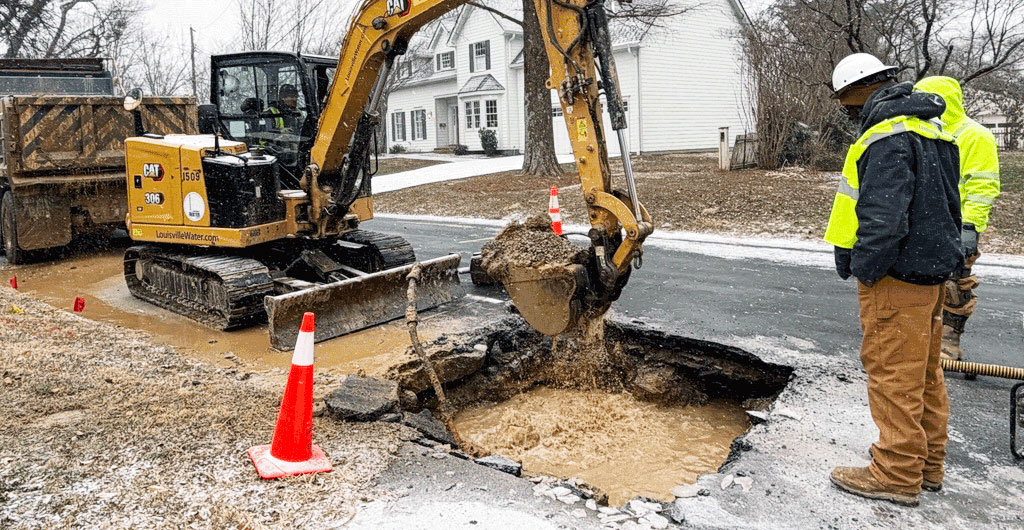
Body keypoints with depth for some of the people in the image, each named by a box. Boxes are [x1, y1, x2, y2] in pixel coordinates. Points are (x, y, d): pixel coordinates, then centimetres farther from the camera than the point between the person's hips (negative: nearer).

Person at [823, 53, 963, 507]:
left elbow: (883, 218, -27)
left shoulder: (888, 137, -19)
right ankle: (927, 462, 31)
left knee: (894, 374, -1)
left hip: (897, 279, -10)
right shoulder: (928, 128, 15)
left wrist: (862, 268, -16)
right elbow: (945, 202, 19)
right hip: (932, 270, 10)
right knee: (924, 373, 18)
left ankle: (897, 475, 9)